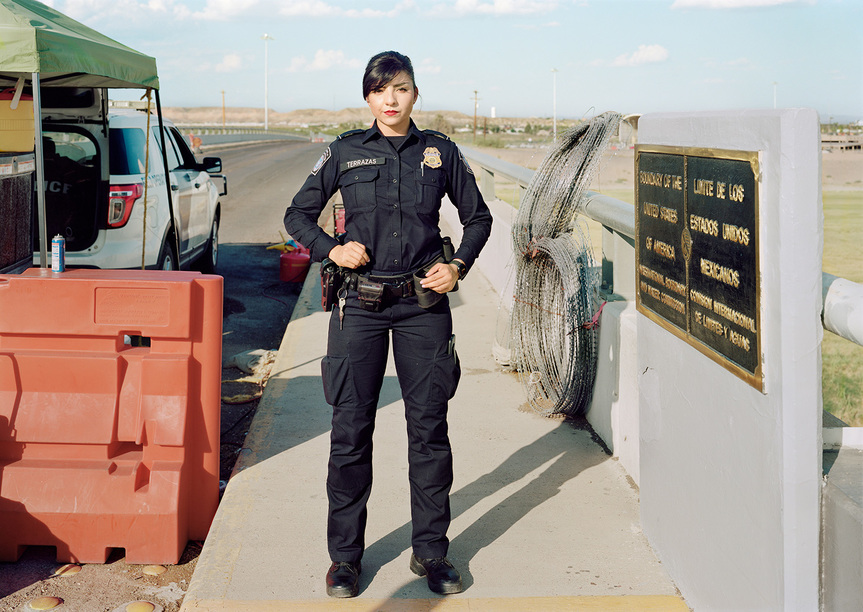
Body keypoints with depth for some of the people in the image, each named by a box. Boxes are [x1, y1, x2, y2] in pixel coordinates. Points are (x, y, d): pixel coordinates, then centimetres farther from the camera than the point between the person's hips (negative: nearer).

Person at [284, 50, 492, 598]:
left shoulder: (441, 152, 5)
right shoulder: (346, 152, 4)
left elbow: (478, 216, 16)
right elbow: (298, 214, 12)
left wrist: (458, 266, 1)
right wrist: (331, 249, -5)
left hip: (424, 305, 1)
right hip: (361, 304, 0)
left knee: (430, 428, 4)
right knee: (351, 429, 1)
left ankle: (431, 551, 18)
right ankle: (345, 557, 14)